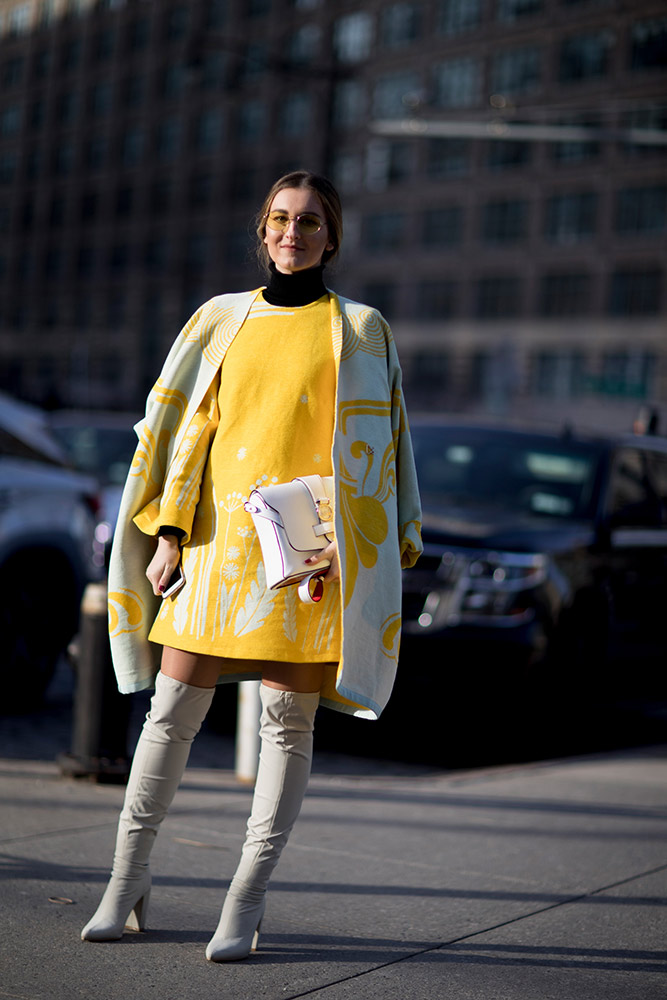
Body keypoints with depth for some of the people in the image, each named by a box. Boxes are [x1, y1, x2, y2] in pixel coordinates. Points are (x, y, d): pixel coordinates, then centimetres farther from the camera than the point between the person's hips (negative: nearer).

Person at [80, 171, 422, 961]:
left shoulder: (360, 329, 8)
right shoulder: (220, 319, 13)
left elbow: (376, 447, 5)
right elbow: (184, 425, 10)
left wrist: (348, 544, -6)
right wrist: (168, 531, 1)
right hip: (222, 536, 2)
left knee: (288, 716, -2)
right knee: (174, 707, 1)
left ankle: (247, 898, 5)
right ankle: (128, 877, 13)